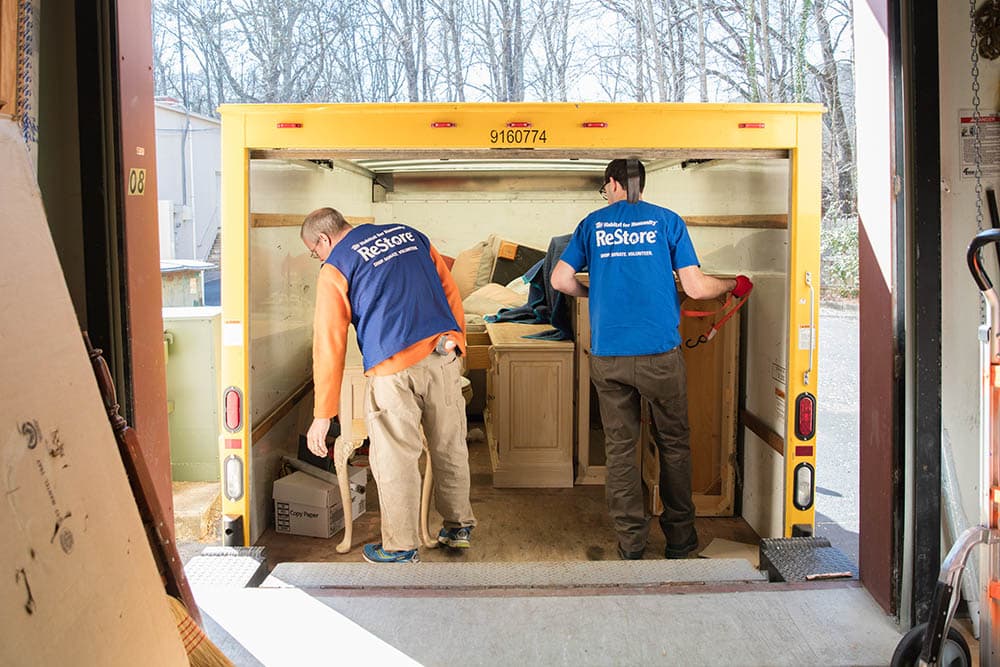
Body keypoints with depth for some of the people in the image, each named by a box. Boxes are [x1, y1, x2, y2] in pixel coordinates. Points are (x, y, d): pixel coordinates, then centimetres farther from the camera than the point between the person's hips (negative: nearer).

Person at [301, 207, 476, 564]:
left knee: (395, 460, 7)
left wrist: (323, 415, 2)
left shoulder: (335, 269, 2)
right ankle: (458, 527, 32)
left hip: (395, 367, -5)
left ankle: (401, 548, 18)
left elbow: (328, 346, -1)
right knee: (450, 447, 18)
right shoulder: (409, 234, 18)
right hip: (444, 356, 6)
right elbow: (450, 290, 16)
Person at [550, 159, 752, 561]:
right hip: (660, 352, -1)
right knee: (673, 444, 13)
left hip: (607, 357, 2)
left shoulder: (593, 224, 9)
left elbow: (560, 280, 6)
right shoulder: (667, 222, 3)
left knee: (619, 447, 10)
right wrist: (734, 285, 18)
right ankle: (679, 537, 23)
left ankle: (631, 542, 15)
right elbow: (695, 288, -2)